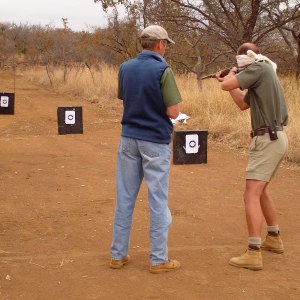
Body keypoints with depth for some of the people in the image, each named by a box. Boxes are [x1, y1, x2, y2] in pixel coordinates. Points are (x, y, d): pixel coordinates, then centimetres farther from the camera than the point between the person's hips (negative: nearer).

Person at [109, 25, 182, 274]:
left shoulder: (125, 68, 4)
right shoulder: (163, 70, -14)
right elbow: (173, 112, -15)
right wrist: (172, 101, 4)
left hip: (129, 138, 5)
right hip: (155, 141, -5)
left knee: (125, 198, 11)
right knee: (158, 201, 3)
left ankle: (118, 254, 18)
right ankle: (159, 259, 9)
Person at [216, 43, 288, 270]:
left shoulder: (258, 68, -11)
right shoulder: (263, 73, 19)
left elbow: (227, 85, -19)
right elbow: (243, 104, 27)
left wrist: (231, 74, 2)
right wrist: (228, 80, 24)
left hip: (268, 140, -10)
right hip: (276, 139, 10)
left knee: (251, 195, -12)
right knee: (260, 191, 23)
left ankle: (253, 254, -16)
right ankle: (274, 238, 32)